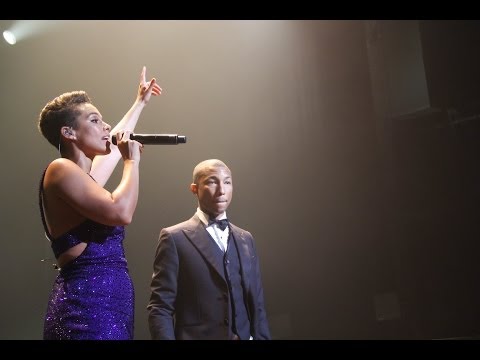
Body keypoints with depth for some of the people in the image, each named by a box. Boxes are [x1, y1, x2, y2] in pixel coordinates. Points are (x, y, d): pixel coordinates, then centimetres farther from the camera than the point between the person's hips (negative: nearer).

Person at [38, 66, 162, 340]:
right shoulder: (61, 169, -9)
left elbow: (115, 142, 38)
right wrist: (133, 160, -6)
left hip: (109, 307, 10)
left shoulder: (84, 176, 18)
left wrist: (140, 103, 50)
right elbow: (121, 212, -22)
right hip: (89, 310, -10)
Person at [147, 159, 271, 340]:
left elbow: (256, 304, 8)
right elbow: (159, 307, -11)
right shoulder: (175, 238, -8)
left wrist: (261, 337, 0)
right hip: (196, 336, -4)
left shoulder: (245, 239, 8)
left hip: (245, 336, 5)